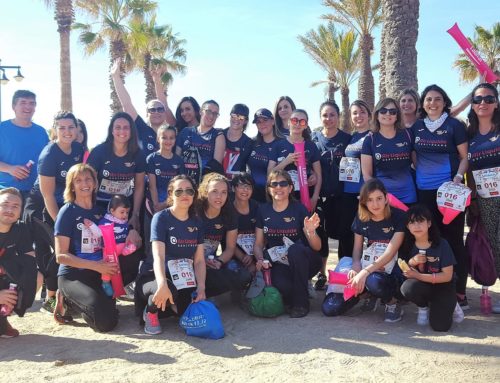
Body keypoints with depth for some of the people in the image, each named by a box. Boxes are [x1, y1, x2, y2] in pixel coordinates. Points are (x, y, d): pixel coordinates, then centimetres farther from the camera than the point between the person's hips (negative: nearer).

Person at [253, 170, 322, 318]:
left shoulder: (299, 209, -8)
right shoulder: (263, 210, 2)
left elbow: (317, 247, -10)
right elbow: (258, 244, 7)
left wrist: (311, 231, -30)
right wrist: (260, 259, -14)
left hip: (302, 262, 0)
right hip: (278, 264, 0)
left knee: (295, 249, -35)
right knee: (281, 286, -33)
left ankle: (301, 302, -16)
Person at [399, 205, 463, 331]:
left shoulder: (441, 244, -15)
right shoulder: (408, 245, -6)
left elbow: (447, 276, -16)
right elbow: (403, 271, 2)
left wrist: (417, 275, -23)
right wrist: (412, 262, -21)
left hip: (442, 287, -2)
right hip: (421, 286, 2)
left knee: (440, 325, -21)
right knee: (407, 287, -33)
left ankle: (450, 306, 14)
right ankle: (423, 307, 1)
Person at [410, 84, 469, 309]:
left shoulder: (454, 126, 1)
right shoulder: (416, 128, 11)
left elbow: (465, 157, -1)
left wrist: (458, 178, -15)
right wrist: (416, 176, 8)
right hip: (424, 191, 4)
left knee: (453, 239, -1)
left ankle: (459, 291, 6)